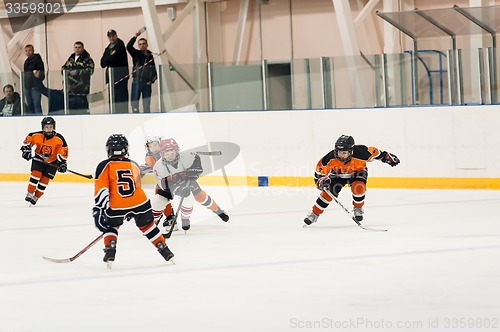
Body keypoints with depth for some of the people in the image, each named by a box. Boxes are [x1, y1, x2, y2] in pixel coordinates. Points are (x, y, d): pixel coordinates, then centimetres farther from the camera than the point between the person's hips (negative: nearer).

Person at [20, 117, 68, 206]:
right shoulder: (37, 135, -19)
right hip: (39, 158, 1)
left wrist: (63, 163, -16)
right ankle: (29, 194, -6)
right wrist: (26, 149, -8)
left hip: (52, 162, -1)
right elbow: (28, 139, -1)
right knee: (36, 174, -16)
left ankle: (36, 197, 10)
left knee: (44, 180, -3)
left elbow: (64, 150, -13)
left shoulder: (59, 139, -22)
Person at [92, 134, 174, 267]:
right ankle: (165, 251, 27)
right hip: (140, 204, 2)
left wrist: (99, 209, -7)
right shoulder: (133, 165, 16)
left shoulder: (105, 166, 3)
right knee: (147, 226, 24)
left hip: (117, 207, -2)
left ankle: (110, 250, 3)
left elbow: (101, 189, -7)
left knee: (111, 226, 24)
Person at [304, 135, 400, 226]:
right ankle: (314, 214, 0)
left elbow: (374, 152, -20)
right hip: (338, 174, 1)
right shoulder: (330, 158, -34)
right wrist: (321, 181, -39)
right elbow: (319, 170, -21)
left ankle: (358, 209, 0)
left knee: (358, 187, -28)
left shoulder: (360, 154, -38)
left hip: (358, 171, -1)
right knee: (330, 191, -15)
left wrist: (387, 157, -10)